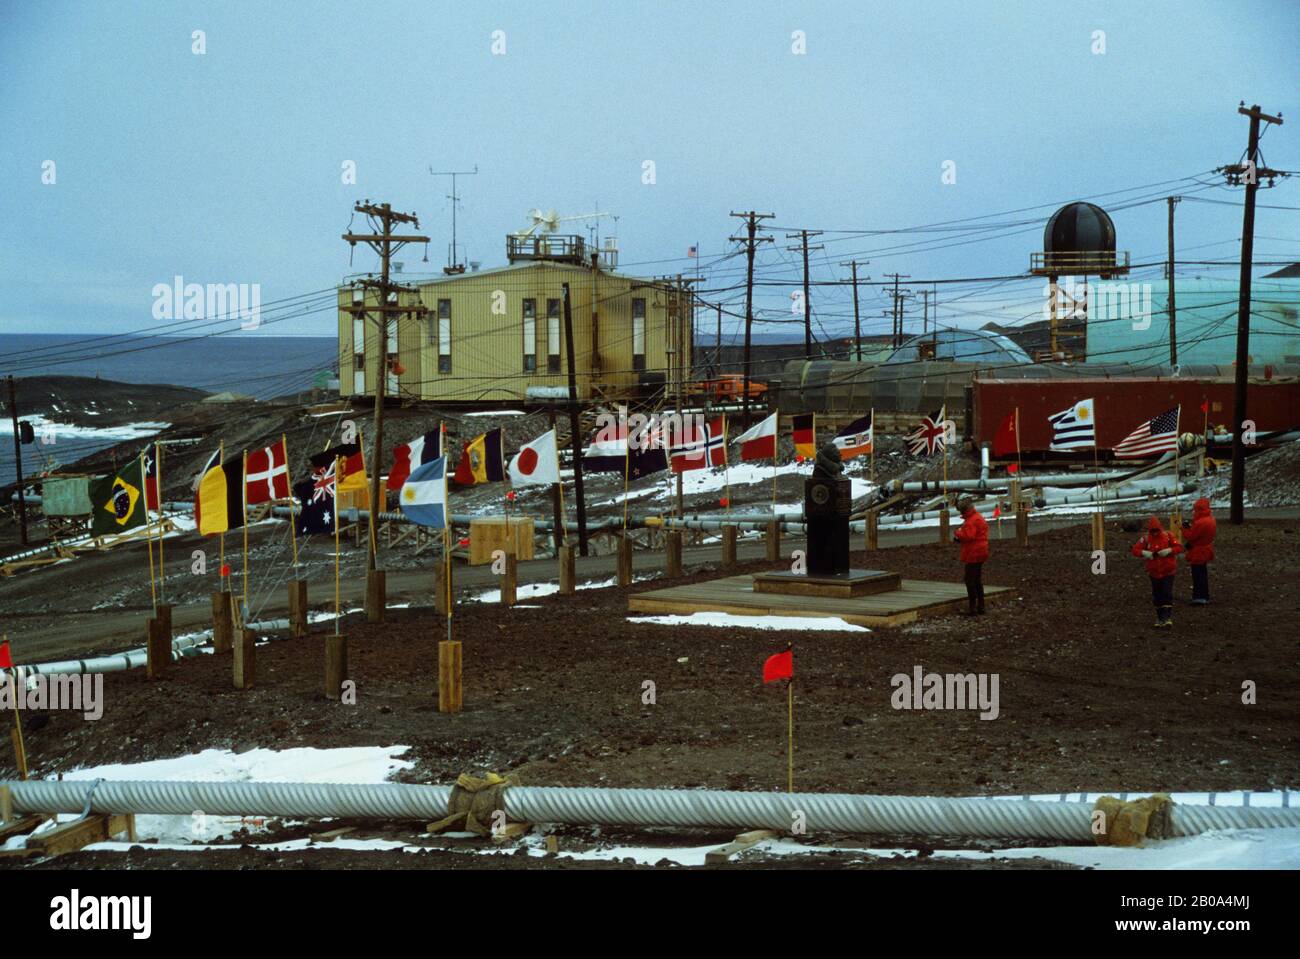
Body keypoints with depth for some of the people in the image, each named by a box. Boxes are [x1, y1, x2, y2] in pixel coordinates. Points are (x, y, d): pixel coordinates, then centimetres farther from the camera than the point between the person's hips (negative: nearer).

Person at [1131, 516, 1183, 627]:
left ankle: (1168, 617, -11)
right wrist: (1146, 553, -22)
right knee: (1157, 595, 9)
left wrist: (1168, 551, -23)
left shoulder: (1168, 536, -6)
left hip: (1168, 572, -3)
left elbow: (1179, 547, -8)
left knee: (1167, 594, -10)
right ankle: (1160, 617, 21)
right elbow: (1135, 550, -5)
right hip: (1154, 572, 3)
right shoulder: (1146, 539, -3)